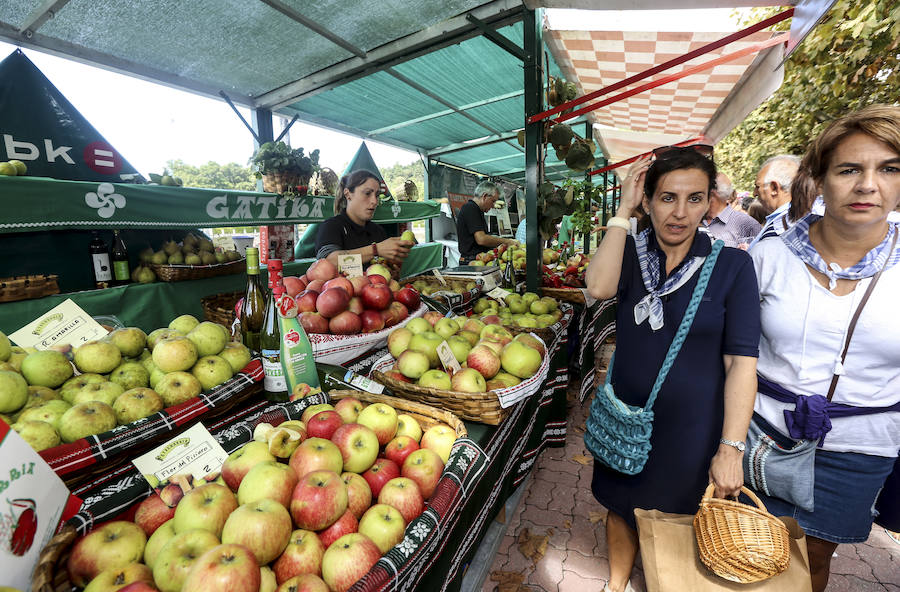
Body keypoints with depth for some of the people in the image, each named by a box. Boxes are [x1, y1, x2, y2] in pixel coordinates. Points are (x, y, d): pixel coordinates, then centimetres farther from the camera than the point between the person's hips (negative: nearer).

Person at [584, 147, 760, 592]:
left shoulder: (731, 265, -10)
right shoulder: (632, 252, -5)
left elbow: (741, 361, -12)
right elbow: (599, 287, -28)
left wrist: (730, 448, -14)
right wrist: (622, 211, -22)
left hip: (692, 426, -1)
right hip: (627, 417, 2)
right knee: (621, 508, 22)